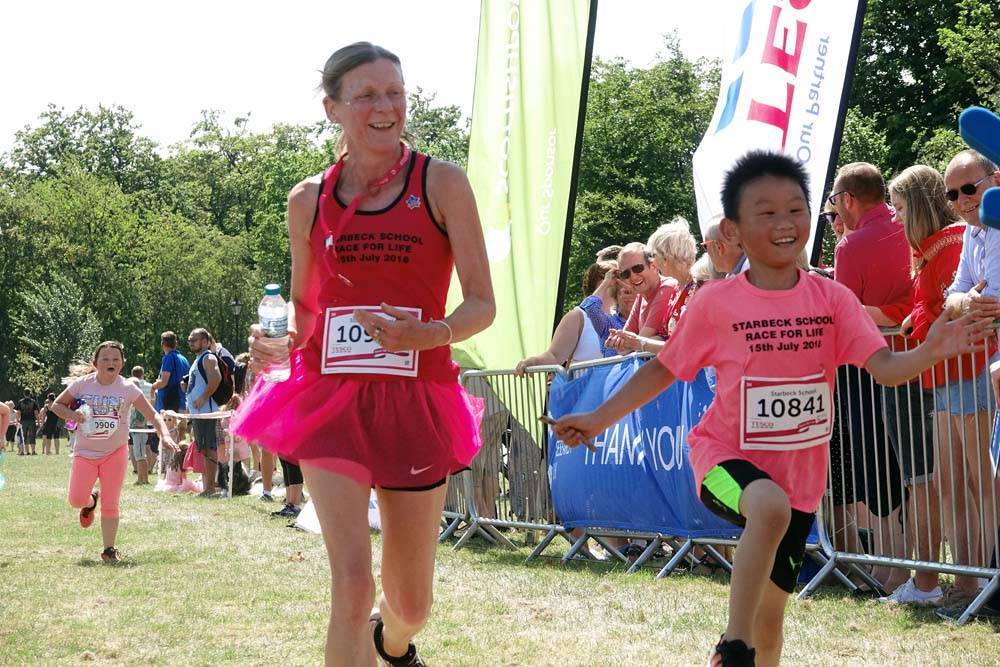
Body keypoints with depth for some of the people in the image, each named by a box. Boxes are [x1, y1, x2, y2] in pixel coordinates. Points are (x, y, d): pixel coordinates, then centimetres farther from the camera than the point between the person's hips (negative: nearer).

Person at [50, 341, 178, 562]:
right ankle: (90, 501, 28)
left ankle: (109, 549, 10)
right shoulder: (82, 384, -5)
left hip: (115, 452, -1)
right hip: (86, 452, 1)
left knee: (110, 505, -3)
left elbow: (151, 413, -13)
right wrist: (71, 414, -16)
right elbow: (57, 405, 6)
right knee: (76, 500, -9)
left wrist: (164, 434, -31)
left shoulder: (127, 389, -8)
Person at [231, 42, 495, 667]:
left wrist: (425, 334, -24)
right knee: (352, 585, -17)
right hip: (331, 399, 1)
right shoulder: (309, 199, 6)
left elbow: (483, 305, -5)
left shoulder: (442, 183, -2)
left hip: (416, 403, 0)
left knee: (411, 603, 12)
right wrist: (279, 346, -1)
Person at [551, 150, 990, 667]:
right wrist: (599, 419, -1)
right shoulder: (715, 303, -8)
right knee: (770, 506, -37)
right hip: (728, 458, -3)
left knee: (770, 614, 10)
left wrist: (929, 353, -33)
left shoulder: (832, 299, -4)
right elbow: (663, 370, 3)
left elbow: (884, 368, -13)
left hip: (800, 474, 3)